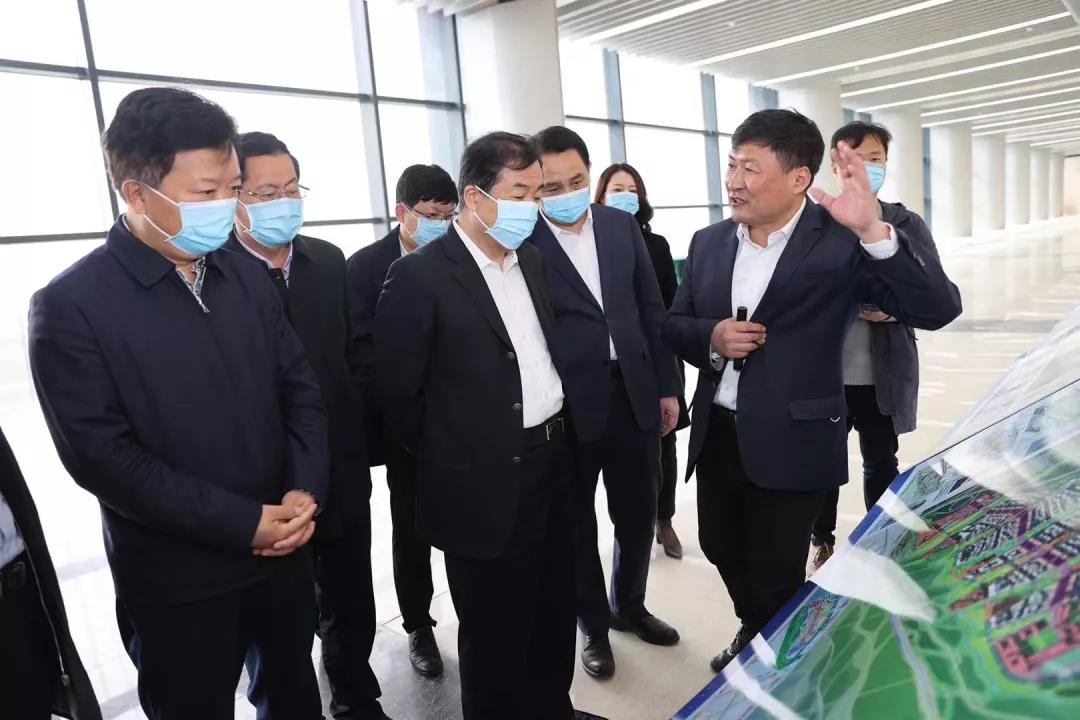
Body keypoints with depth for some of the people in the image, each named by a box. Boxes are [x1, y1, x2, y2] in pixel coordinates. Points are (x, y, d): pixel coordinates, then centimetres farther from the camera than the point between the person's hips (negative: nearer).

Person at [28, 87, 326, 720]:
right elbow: (100, 454, -17)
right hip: (176, 579, -4)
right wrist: (242, 523, -19)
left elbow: (301, 386, 5)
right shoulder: (70, 305, -13)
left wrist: (306, 490, -10)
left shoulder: (246, 276, 1)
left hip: (283, 547, 4)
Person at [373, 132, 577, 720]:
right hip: (486, 484, -7)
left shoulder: (531, 259, 8)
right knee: (497, 635, 11)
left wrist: (558, 436, 11)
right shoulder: (420, 275, -15)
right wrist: (452, 458, -1)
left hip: (553, 462, 7)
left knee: (555, 617, 22)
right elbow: (397, 393, -11)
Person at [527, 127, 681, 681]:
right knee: (577, 523, 12)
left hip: (634, 394, 5)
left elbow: (652, 309, 9)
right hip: (566, 404, -4)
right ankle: (593, 625, 34)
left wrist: (667, 386, 8)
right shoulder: (522, 243, -10)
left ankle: (629, 606, 42)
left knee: (638, 513, 17)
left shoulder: (622, 225, 5)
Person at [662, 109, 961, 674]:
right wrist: (711, 337, -13)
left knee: (775, 578, 10)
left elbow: (939, 309, -20)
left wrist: (873, 230, -34)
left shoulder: (841, 241, -13)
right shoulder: (708, 242, 3)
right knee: (722, 549, 22)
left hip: (791, 441, -5)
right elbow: (674, 325, 10)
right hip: (717, 434, 6)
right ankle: (755, 632, 52)